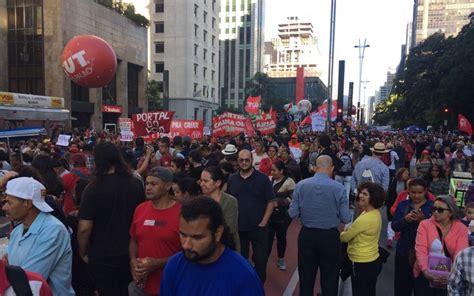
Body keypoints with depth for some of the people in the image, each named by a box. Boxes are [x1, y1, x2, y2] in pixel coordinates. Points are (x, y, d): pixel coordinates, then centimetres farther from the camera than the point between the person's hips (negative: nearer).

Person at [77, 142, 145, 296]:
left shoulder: (93, 189, -17)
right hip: (131, 252, 4)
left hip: (102, 255, -3)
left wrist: (83, 253, 0)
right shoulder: (136, 184, -5)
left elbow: (84, 228, -18)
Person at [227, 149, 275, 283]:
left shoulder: (262, 178, -7)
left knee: (260, 259, 7)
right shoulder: (232, 179, 2)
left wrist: (263, 223, -12)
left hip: (258, 227, -2)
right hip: (238, 227, 3)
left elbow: (270, 202, -6)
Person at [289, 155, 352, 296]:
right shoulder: (339, 187, -13)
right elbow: (346, 218, -10)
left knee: (306, 278, 19)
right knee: (330, 279, 18)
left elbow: (293, 214, -7)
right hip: (330, 237, -1)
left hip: (306, 235, 2)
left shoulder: (301, 185, -9)